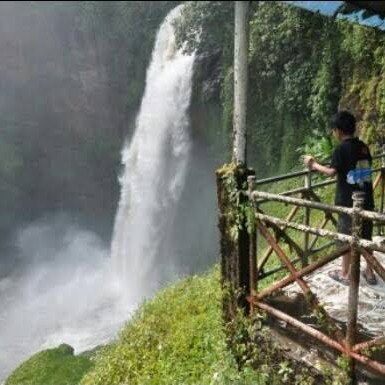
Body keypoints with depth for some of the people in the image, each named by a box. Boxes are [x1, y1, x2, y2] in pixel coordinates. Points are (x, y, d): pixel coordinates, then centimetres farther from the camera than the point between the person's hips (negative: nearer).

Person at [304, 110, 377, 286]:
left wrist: (314, 165, -5)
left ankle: (345, 274, 18)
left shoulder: (341, 148, -13)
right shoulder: (363, 146, 7)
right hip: (366, 199, 6)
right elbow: (365, 170, 15)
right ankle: (369, 273, 25)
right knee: (366, 237, 15)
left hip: (348, 201, -6)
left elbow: (332, 171, -19)